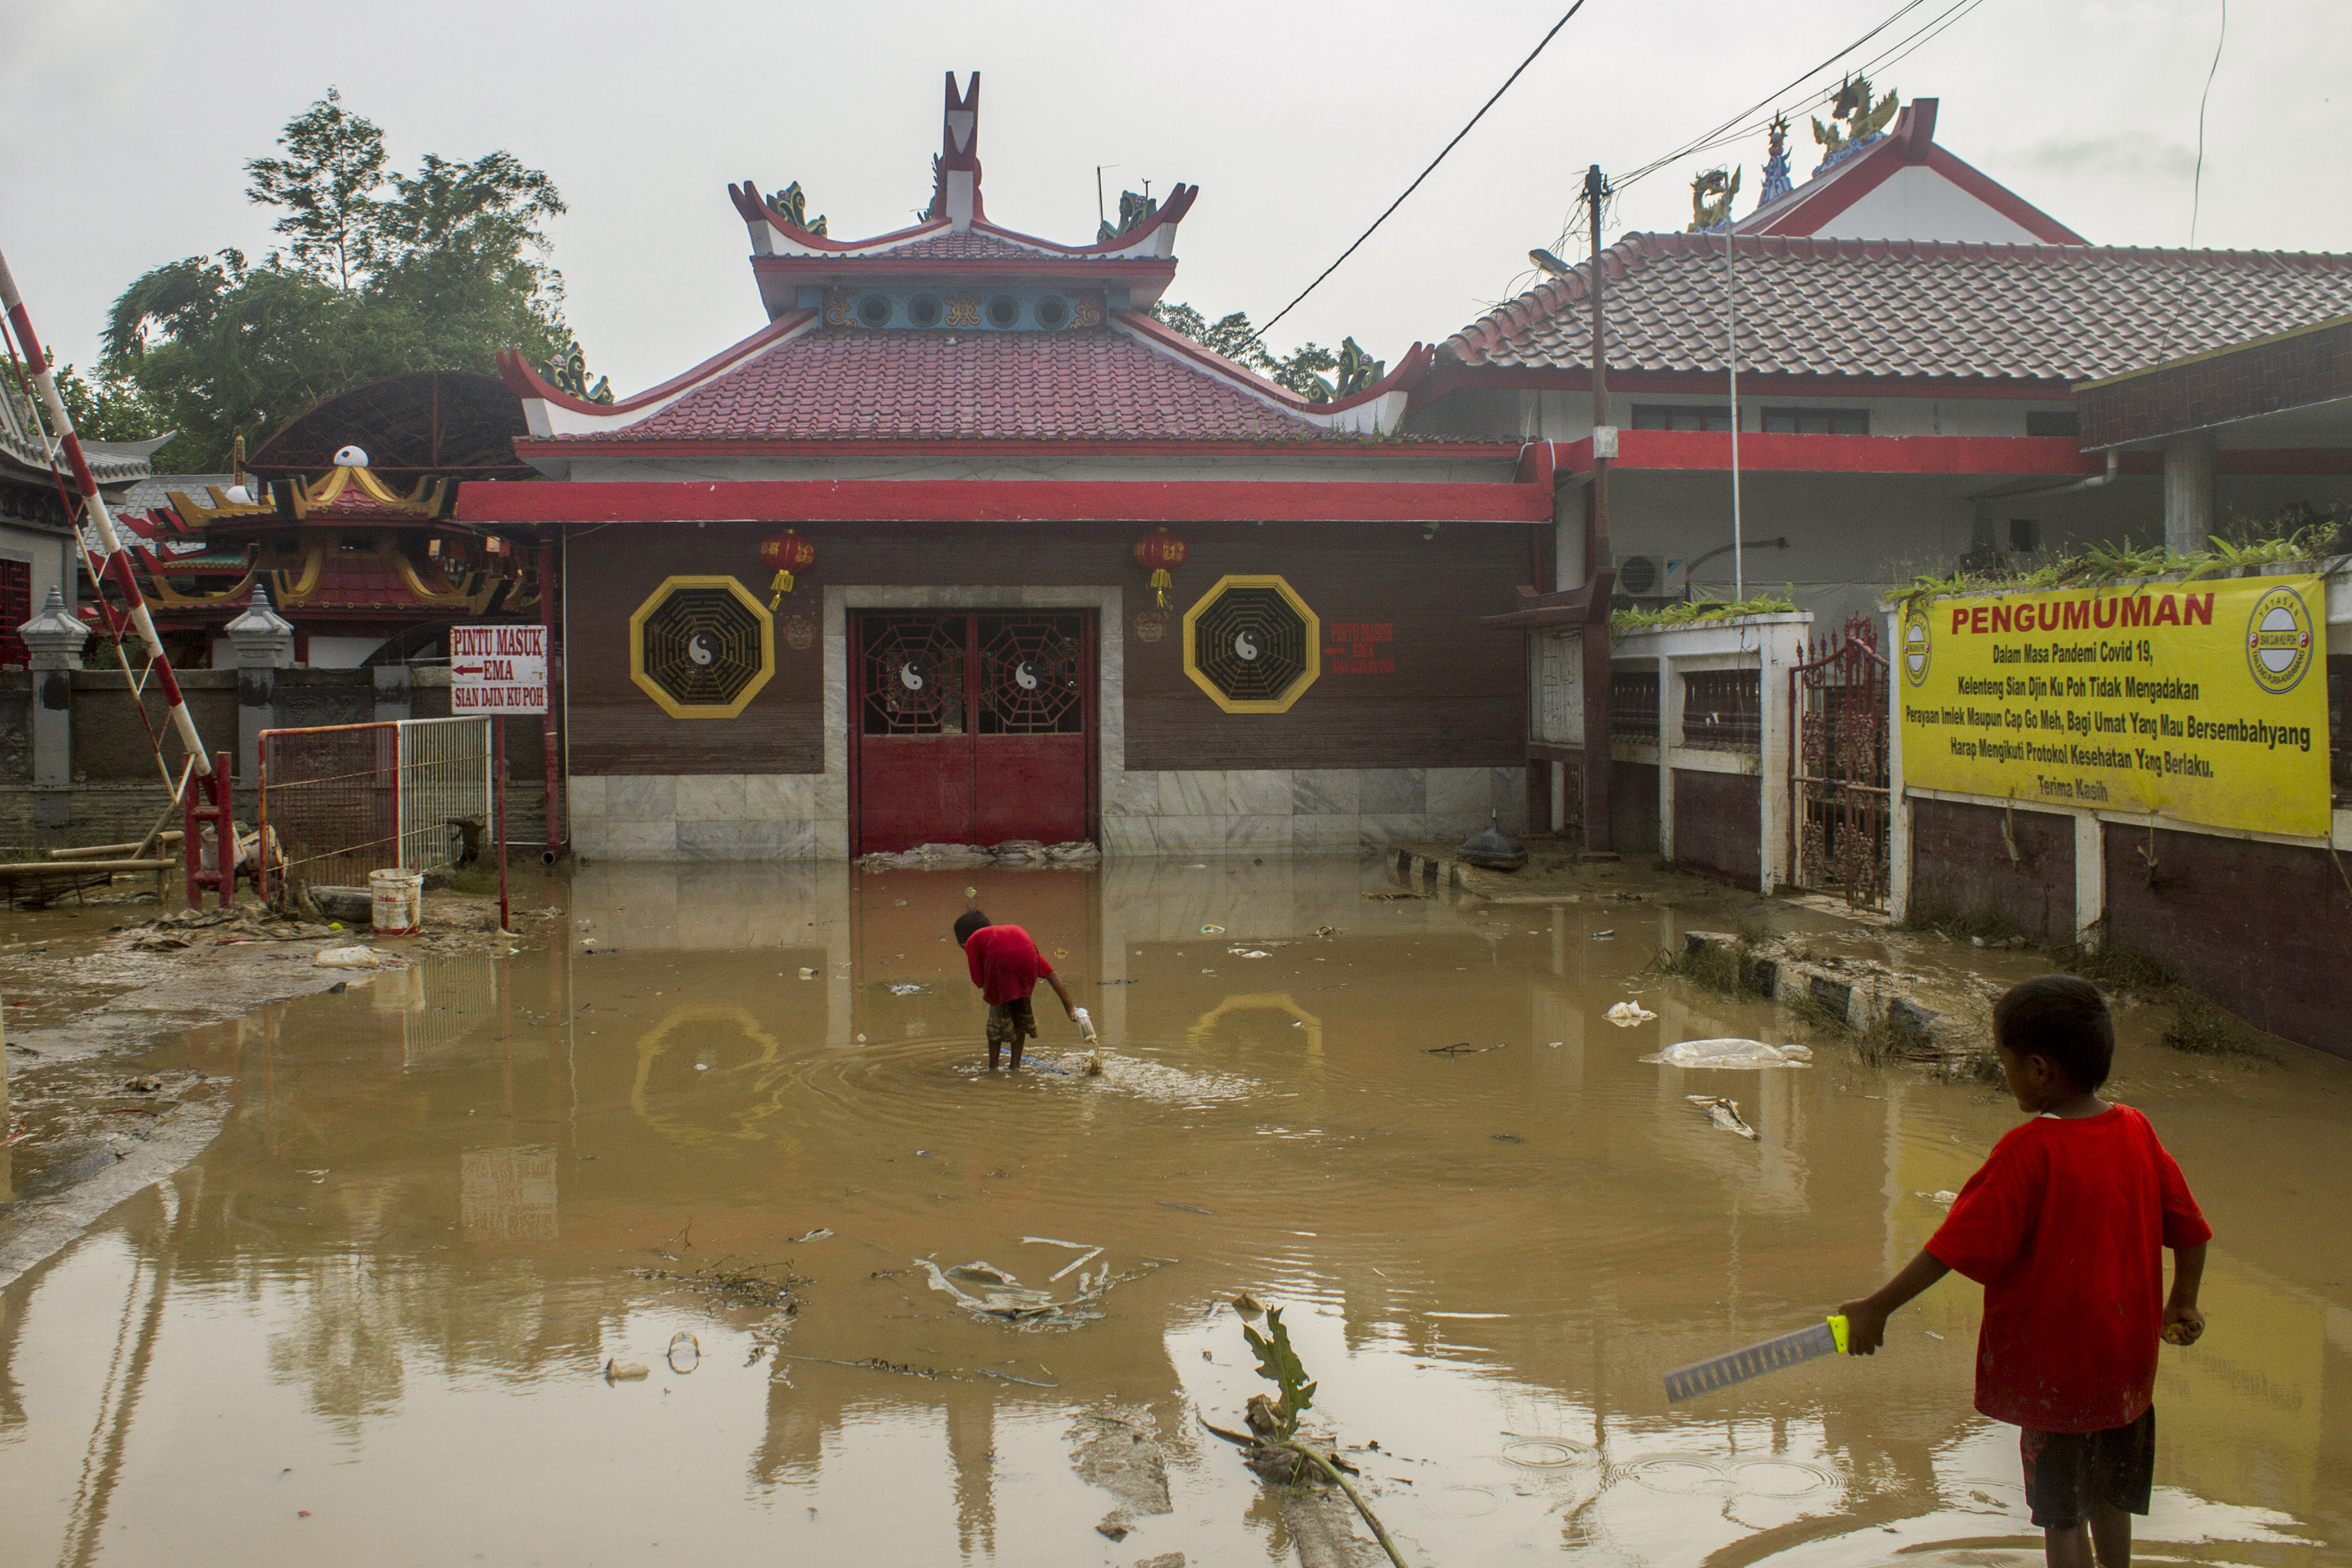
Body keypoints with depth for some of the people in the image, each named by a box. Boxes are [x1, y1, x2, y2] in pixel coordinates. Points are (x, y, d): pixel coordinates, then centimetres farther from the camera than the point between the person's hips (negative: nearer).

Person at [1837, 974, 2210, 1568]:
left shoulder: (2027, 1151, -23)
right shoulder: (2137, 1130, -5)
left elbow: (1955, 1246, -23)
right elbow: (2190, 1229, 6)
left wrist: (1877, 1308, -15)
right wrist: (2182, 1304, 23)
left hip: (2052, 1369, -6)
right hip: (2127, 1361, 6)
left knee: (2062, 1515, 8)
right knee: (2110, 1497, 24)